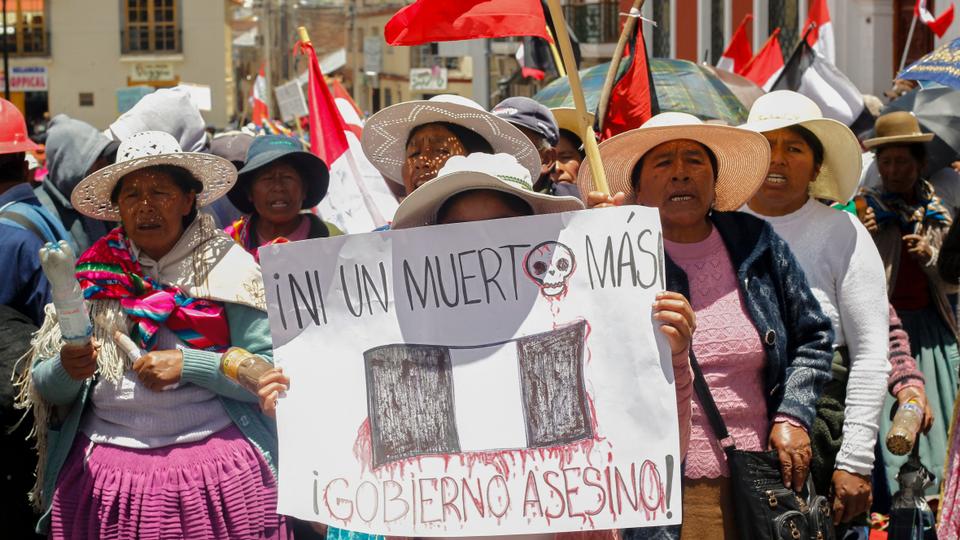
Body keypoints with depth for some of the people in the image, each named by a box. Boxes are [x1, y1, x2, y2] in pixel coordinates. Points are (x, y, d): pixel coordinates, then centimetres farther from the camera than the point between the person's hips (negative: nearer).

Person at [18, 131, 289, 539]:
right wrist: (67, 370, -15)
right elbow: (44, 388, 7)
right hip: (101, 471, 2)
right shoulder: (94, 274, 7)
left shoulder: (228, 267, 0)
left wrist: (187, 364, -15)